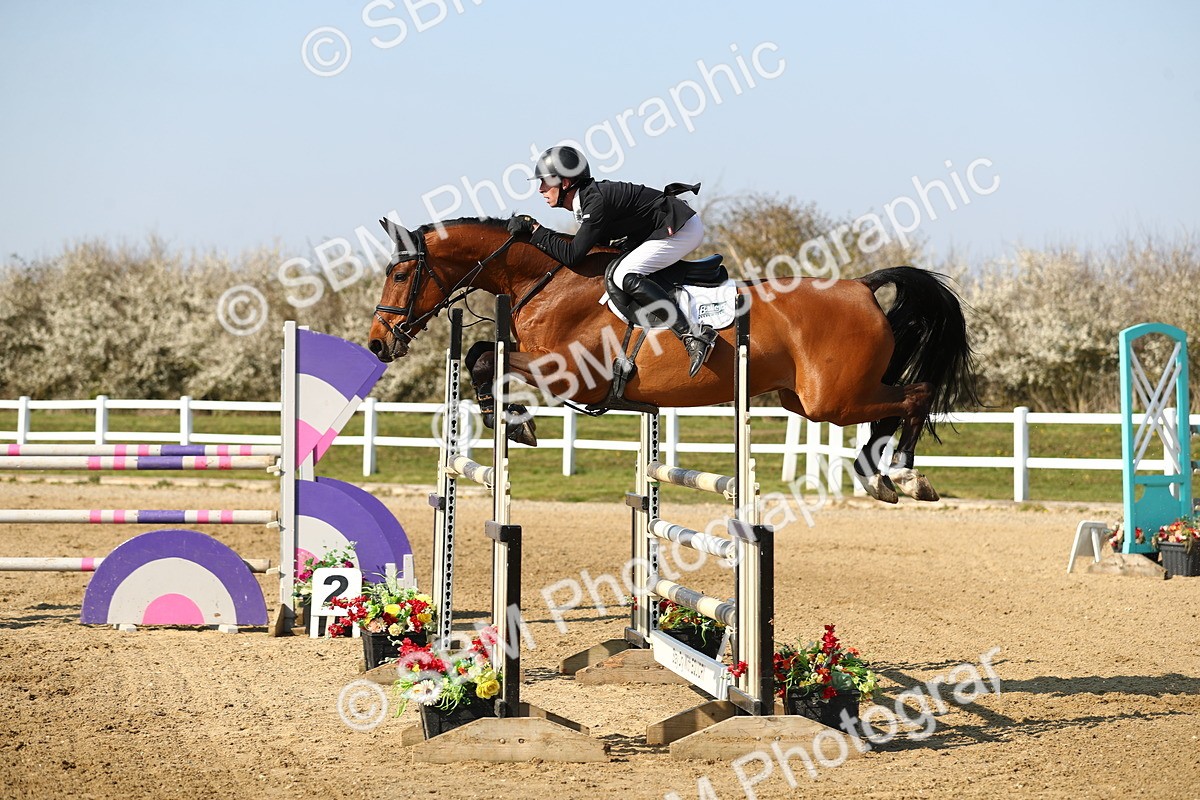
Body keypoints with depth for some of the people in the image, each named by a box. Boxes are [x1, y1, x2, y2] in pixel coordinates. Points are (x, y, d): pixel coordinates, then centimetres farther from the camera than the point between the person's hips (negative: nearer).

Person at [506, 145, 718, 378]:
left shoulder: (597, 200, -22)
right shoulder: (587, 198, 8)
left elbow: (572, 255, -24)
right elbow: (599, 245, 16)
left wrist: (534, 230, -15)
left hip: (682, 229, -11)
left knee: (626, 277, -22)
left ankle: (692, 335, -30)